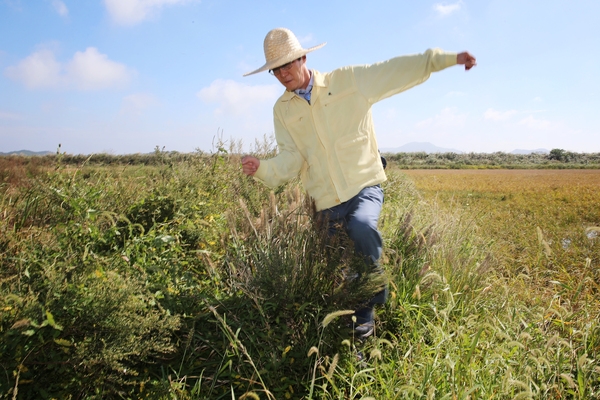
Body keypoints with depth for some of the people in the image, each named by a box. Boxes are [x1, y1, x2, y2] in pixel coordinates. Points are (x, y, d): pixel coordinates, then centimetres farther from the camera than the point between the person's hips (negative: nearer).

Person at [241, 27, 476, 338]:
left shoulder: (349, 80, -2)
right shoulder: (282, 110, 5)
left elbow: (396, 70, -2)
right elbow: (291, 158, -3)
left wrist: (446, 58, -7)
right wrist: (262, 169, -23)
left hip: (364, 186, -3)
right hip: (327, 201, 3)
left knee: (362, 227, -34)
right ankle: (363, 316, 35)